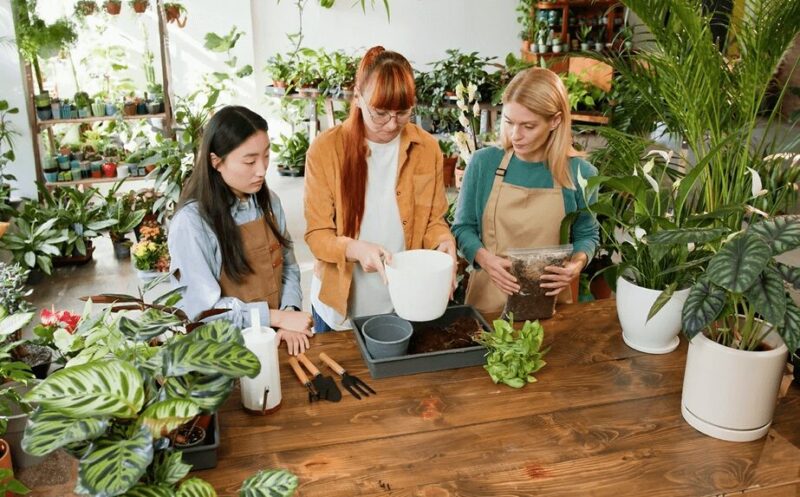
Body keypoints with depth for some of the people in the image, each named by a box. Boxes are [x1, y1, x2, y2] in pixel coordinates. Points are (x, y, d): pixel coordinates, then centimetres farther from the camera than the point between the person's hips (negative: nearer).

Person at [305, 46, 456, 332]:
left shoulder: (427, 148, -5)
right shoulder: (325, 149, -13)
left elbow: (433, 221, 3)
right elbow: (316, 235, -11)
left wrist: (443, 240, -19)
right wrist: (355, 249, -31)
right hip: (341, 304, -1)